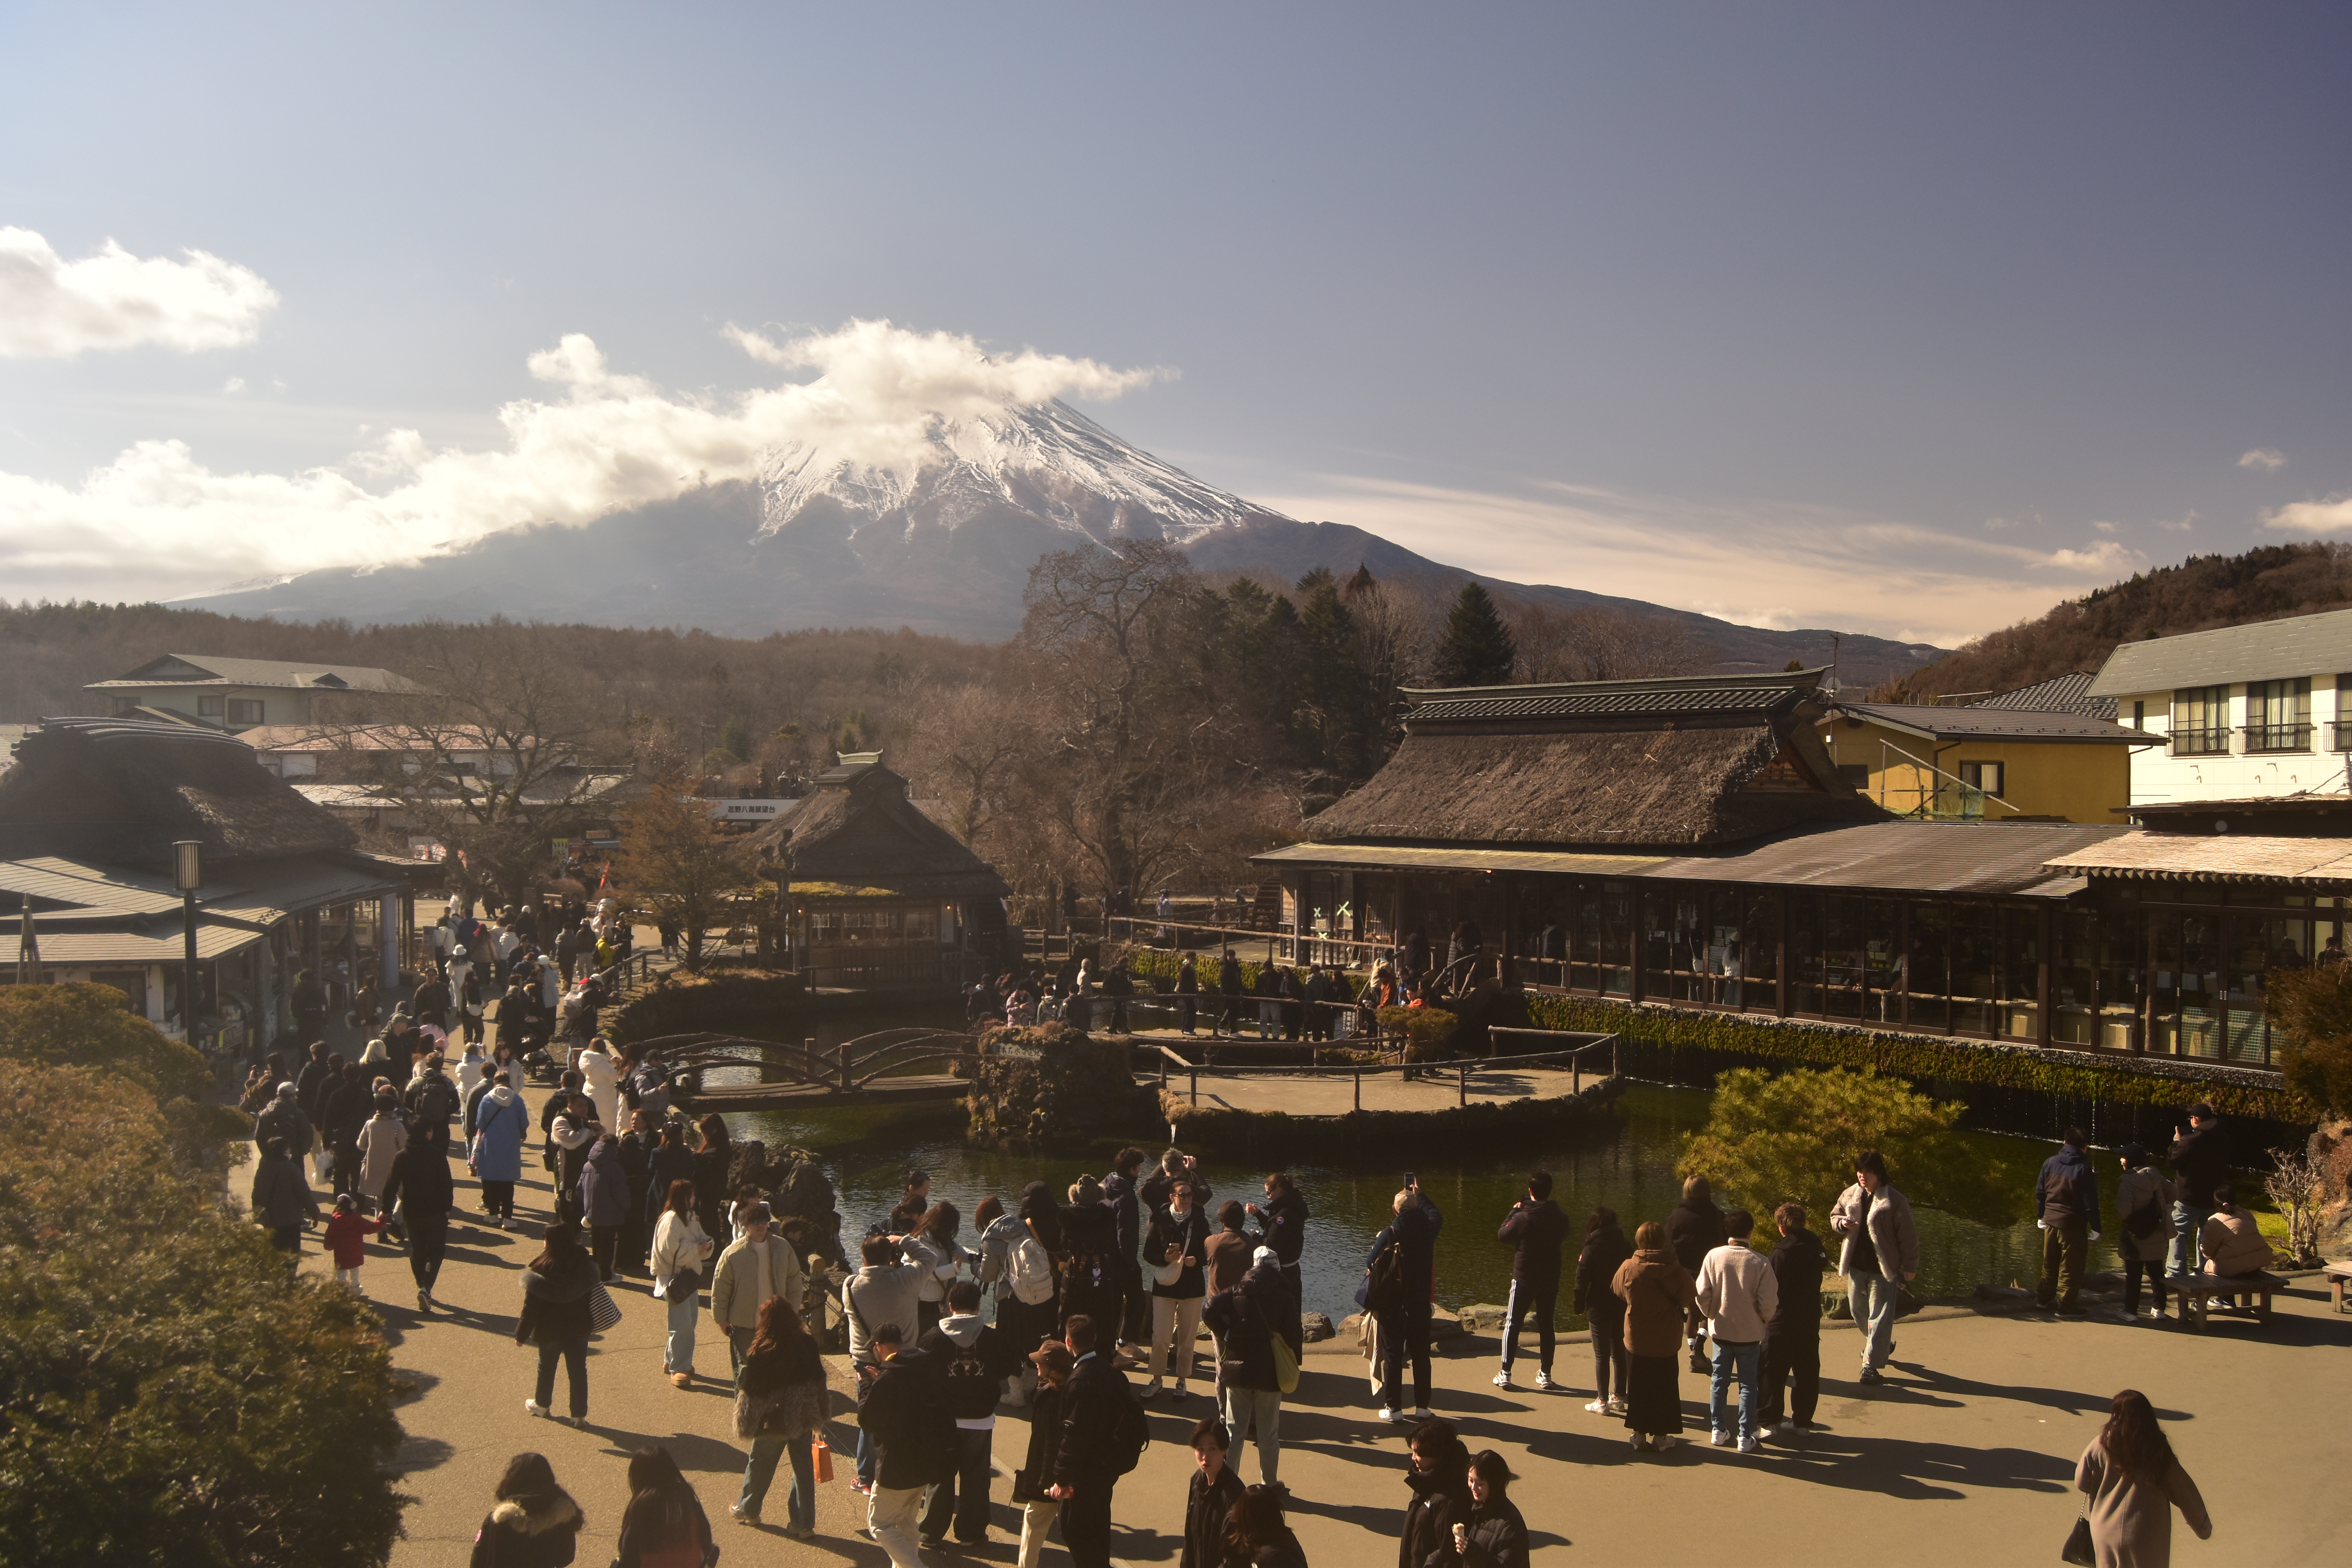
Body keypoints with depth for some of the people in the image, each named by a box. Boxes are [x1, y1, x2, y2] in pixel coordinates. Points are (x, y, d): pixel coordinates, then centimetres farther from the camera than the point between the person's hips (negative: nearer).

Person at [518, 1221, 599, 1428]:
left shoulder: (542, 1270, -23)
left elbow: (531, 1306, -16)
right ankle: (580, 1415, 14)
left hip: (550, 1330, -2)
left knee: (547, 1367, 21)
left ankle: (542, 1405, 40)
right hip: (579, 1328, 2)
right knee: (578, 1370, 10)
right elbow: (593, 1295, 0)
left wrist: (521, 1334, -5)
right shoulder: (585, 1262, -12)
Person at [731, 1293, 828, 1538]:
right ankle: (804, 1523, 17)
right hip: (803, 1420, 3)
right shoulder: (808, 1344, -10)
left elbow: (747, 1385, -17)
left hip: (773, 1422, -3)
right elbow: (819, 1379, 1)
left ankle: (748, 1510, 40)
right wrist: (819, 1412, 13)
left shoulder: (760, 1352, -23)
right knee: (804, 1467, 13)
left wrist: (740, 1371, 4)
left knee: (760, 1465, 20)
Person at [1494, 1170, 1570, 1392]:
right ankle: (1545, 1375, 17)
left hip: (1524, 1278, -3)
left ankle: (1505, 1374, 4)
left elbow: (1502, 1236, -3)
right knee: (1546, 1326, 14)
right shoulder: (1560, 1218, -7)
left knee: (1512, 1324, 6)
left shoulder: (1522, 1218, -18)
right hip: (1551, 1279, 3)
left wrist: (1513, 1211, 6)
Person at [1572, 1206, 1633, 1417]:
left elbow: (1582, 1280, -11)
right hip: (1623, 1308, 5)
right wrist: (1629, 1301, 14)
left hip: (1600, 1309, -5)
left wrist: (1580, 1306, 0)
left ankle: (1602, 1401, 2)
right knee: (1620, 1353, 14)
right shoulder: (1626, 1247, 1)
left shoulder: (1591, 1250, -12)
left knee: (1602, 1355, 1)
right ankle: (1618, 1397, 21)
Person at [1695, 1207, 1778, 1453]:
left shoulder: (1713, 1257, -12)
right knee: (1748, 1385, 10)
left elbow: (1702, 1294, -9)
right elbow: (1769, 1302, -15)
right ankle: (1746, 1437, 12)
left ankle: (1718, 1430, 23)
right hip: (1750, 1333, -2)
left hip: (1721, 1331, 2)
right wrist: (1763, 1320, 7)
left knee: (1719, 1381, 16)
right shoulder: (1760, 1263, -16)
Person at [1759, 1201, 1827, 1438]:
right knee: (1807, 1372, 14)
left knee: (1773, 1374, 1)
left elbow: (1772, 1288, -18)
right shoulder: (1816, 1247, 1)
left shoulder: (1782, 1252, -19)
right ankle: (1802, 1421, 18)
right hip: (1810, 1320, 6)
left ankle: (1768, 1422, 0)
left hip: (1783, 1322, -6)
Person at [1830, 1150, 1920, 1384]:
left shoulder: (1894, 1201, -13)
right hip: (1856, 1265, 6)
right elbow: (1834, 1217, 16)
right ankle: (1882, 1344, 44)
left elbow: (1908, 1235, -8)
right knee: (1858, 1310, 19)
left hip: (1883, 1268, -6)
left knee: (1879, 1316, -4)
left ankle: (1872, 1365, -2)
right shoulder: (1849, 1196, 3)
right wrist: (1842, 1223, -9)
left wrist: (1910, 1266, -7)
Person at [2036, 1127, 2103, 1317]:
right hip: (2073, 1224, -6)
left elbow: (2040, 1192, 9)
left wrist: (2041, 1216, 20)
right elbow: (2090, 1202, -14)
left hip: (2050, 1221, 6)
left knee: (2049, 1264, 19)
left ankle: (2045, 1299, 28)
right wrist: (2095, 1228, -6)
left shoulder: (2050, 1163, 1)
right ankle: (2066, 1306, 8)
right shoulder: (2084, 1170, -15)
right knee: (2070, 1268, 4)